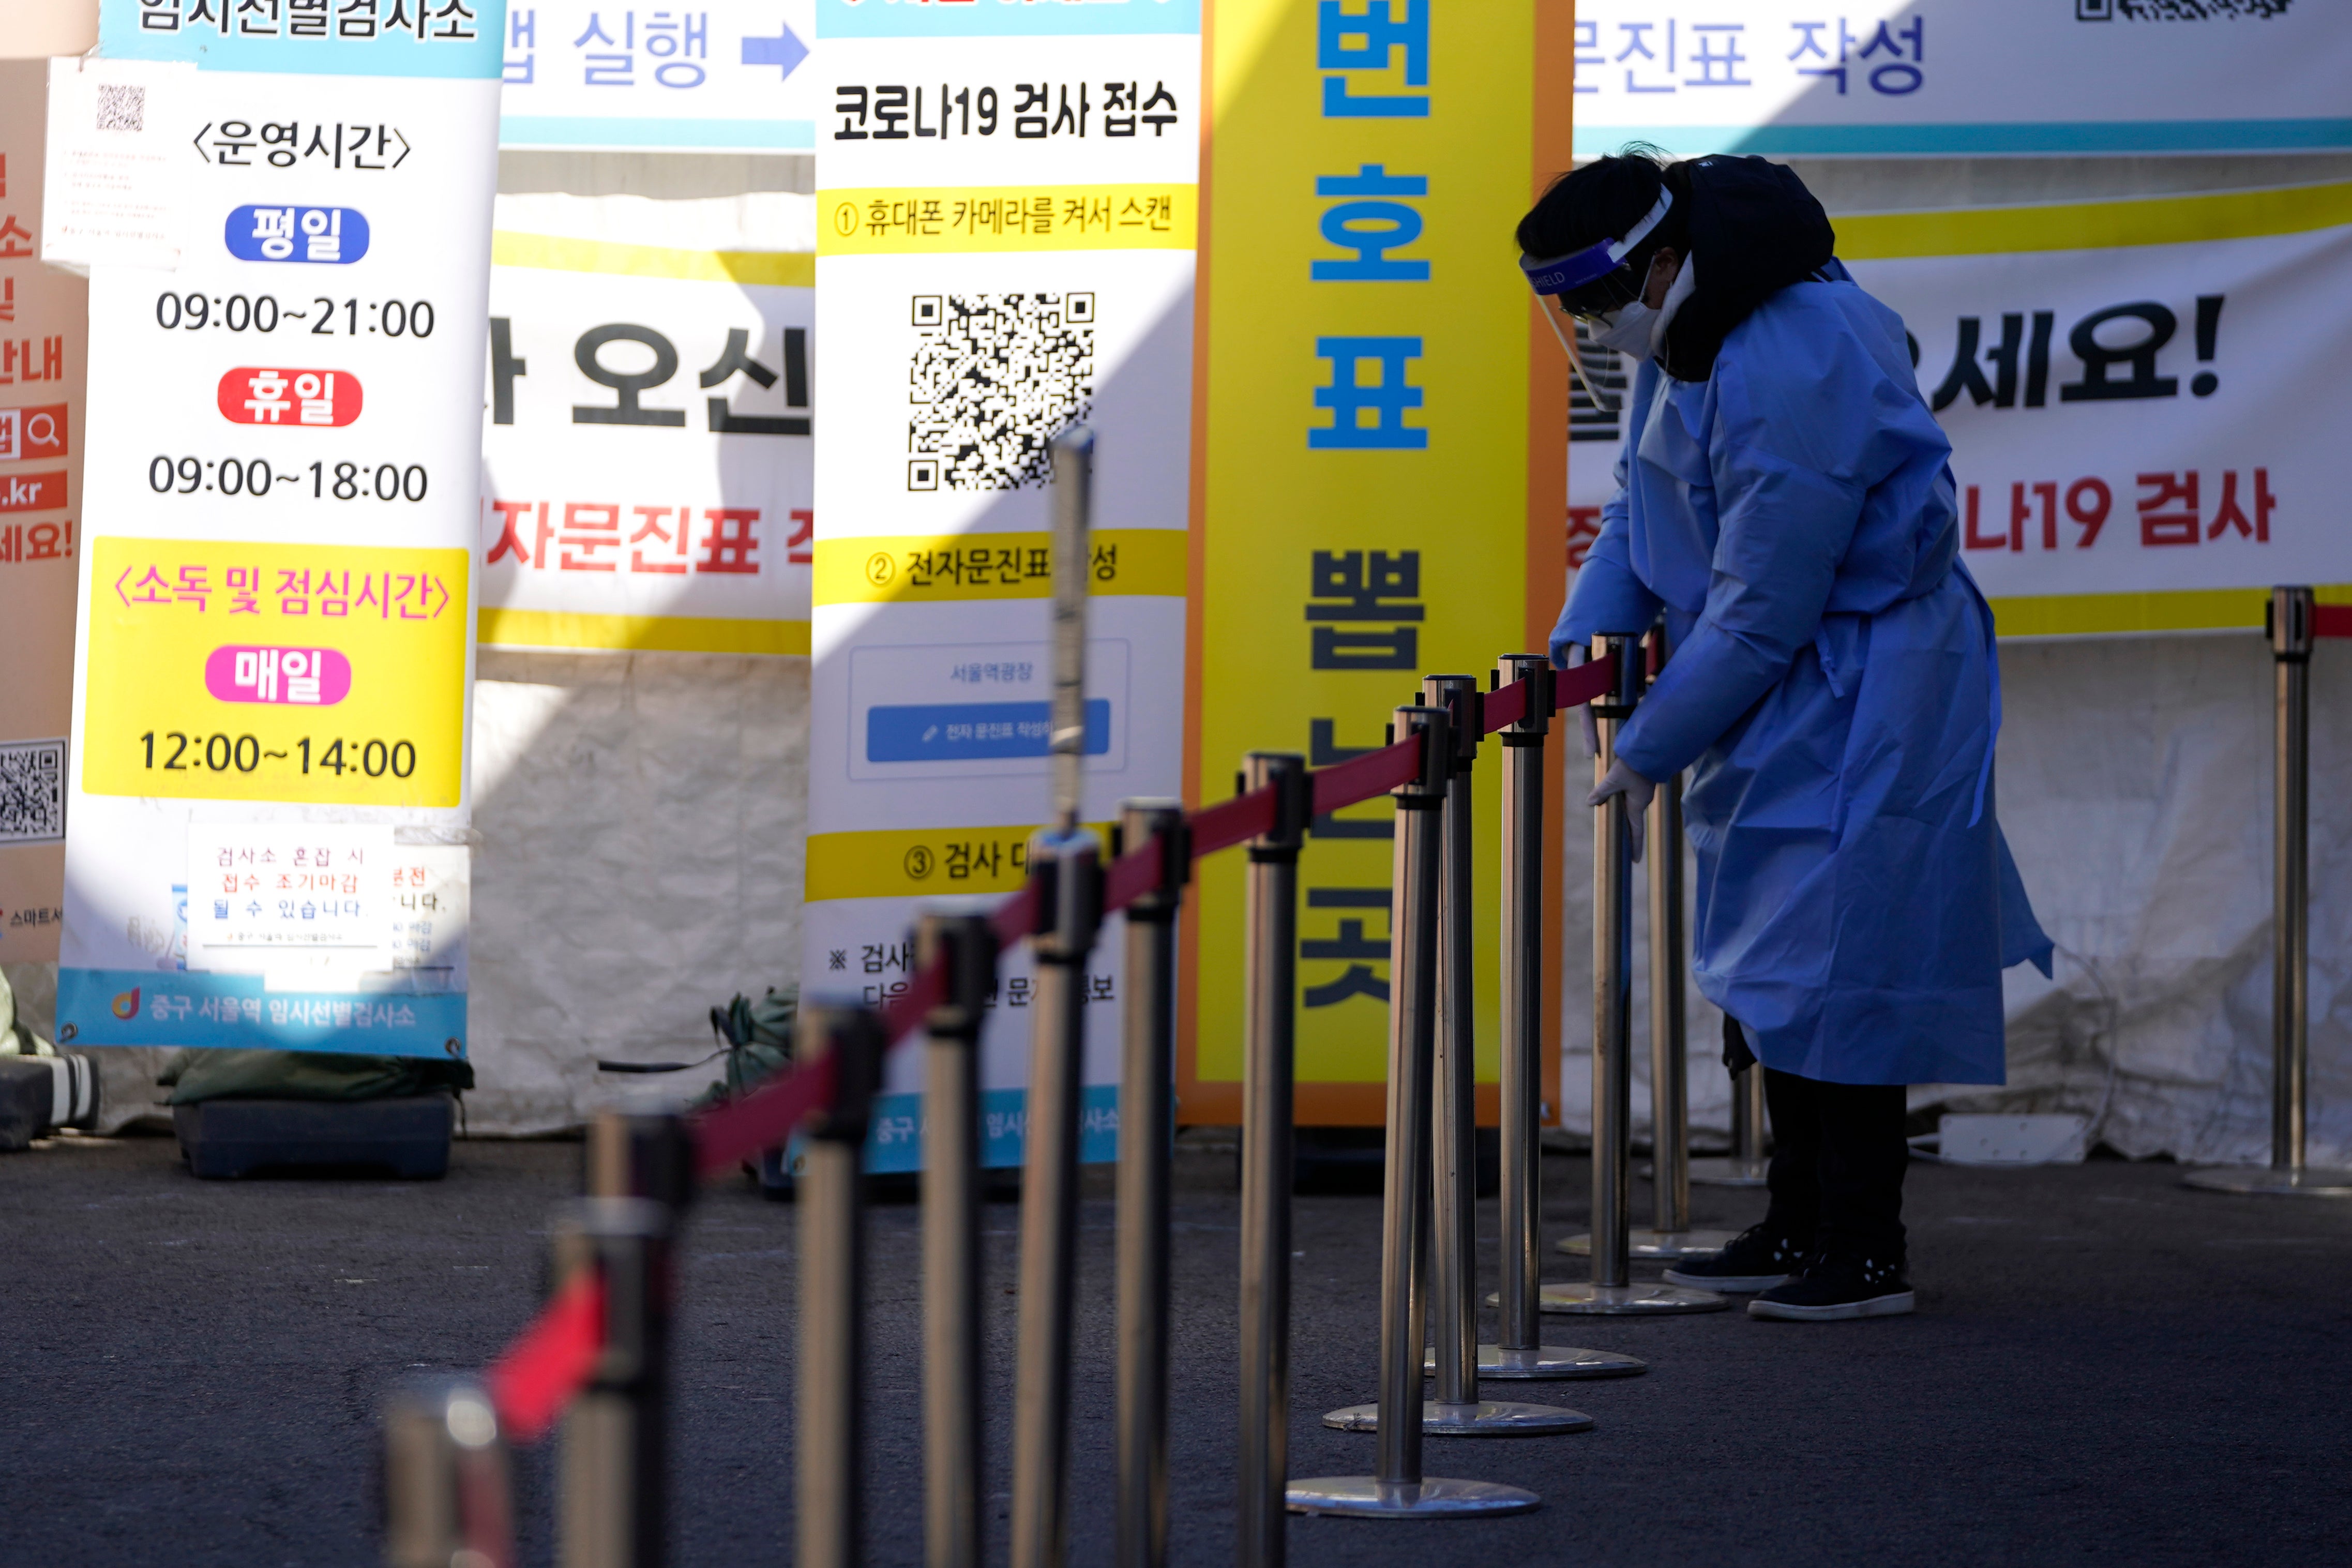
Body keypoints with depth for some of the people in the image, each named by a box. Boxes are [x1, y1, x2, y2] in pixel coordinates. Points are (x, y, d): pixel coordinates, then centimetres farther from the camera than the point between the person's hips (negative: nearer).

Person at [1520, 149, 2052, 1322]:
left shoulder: (1789, 371, -29)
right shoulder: (1680, 339, 3)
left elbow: (1761, 609, -25)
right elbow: (1643, 508, 15)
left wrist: (1649, 750, -16)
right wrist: (1579, 640, -2)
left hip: (1865, 686, -10)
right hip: (1786, 689, 10)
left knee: (1832, 962, -9)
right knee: (1765, 964, 13)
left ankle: (1863, 1255, 0)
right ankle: (1799, 1232, 23)